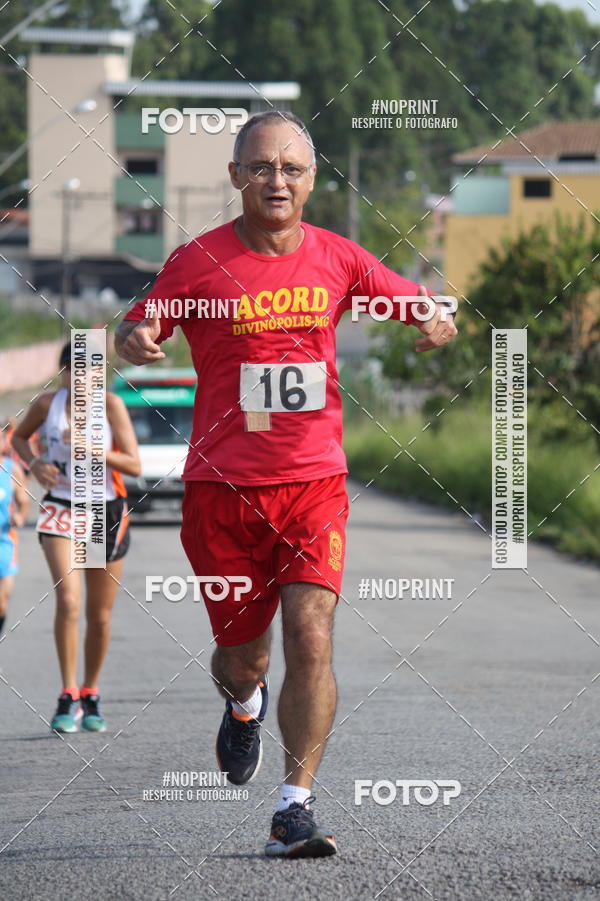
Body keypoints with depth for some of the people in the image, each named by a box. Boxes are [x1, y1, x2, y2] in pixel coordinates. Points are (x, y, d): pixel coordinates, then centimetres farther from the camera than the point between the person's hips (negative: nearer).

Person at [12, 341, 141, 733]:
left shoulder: (110, 405, -10)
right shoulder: (47, 404, -5)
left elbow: (135, 466, -14)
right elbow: (19, 437, 16)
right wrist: (34, 463, -4)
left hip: (107, 513, 0)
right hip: (60, 510, 0)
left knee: (100, 616, 8)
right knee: (68, 600, -20)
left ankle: (90, 694, 28)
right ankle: (69, 697, -16)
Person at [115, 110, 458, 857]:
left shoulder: (336, 258, 4)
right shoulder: (198, 261, -2)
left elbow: (421, 305, 14)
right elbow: (136, 331, 7)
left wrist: (436, 323, -10)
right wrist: (135, 340, -18)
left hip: (313, 481, 1)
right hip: (222, 485, -1)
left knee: (310, 638, -17)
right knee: (243, 656, 8)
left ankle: (295, 808, -12)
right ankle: (242, 703, 47)